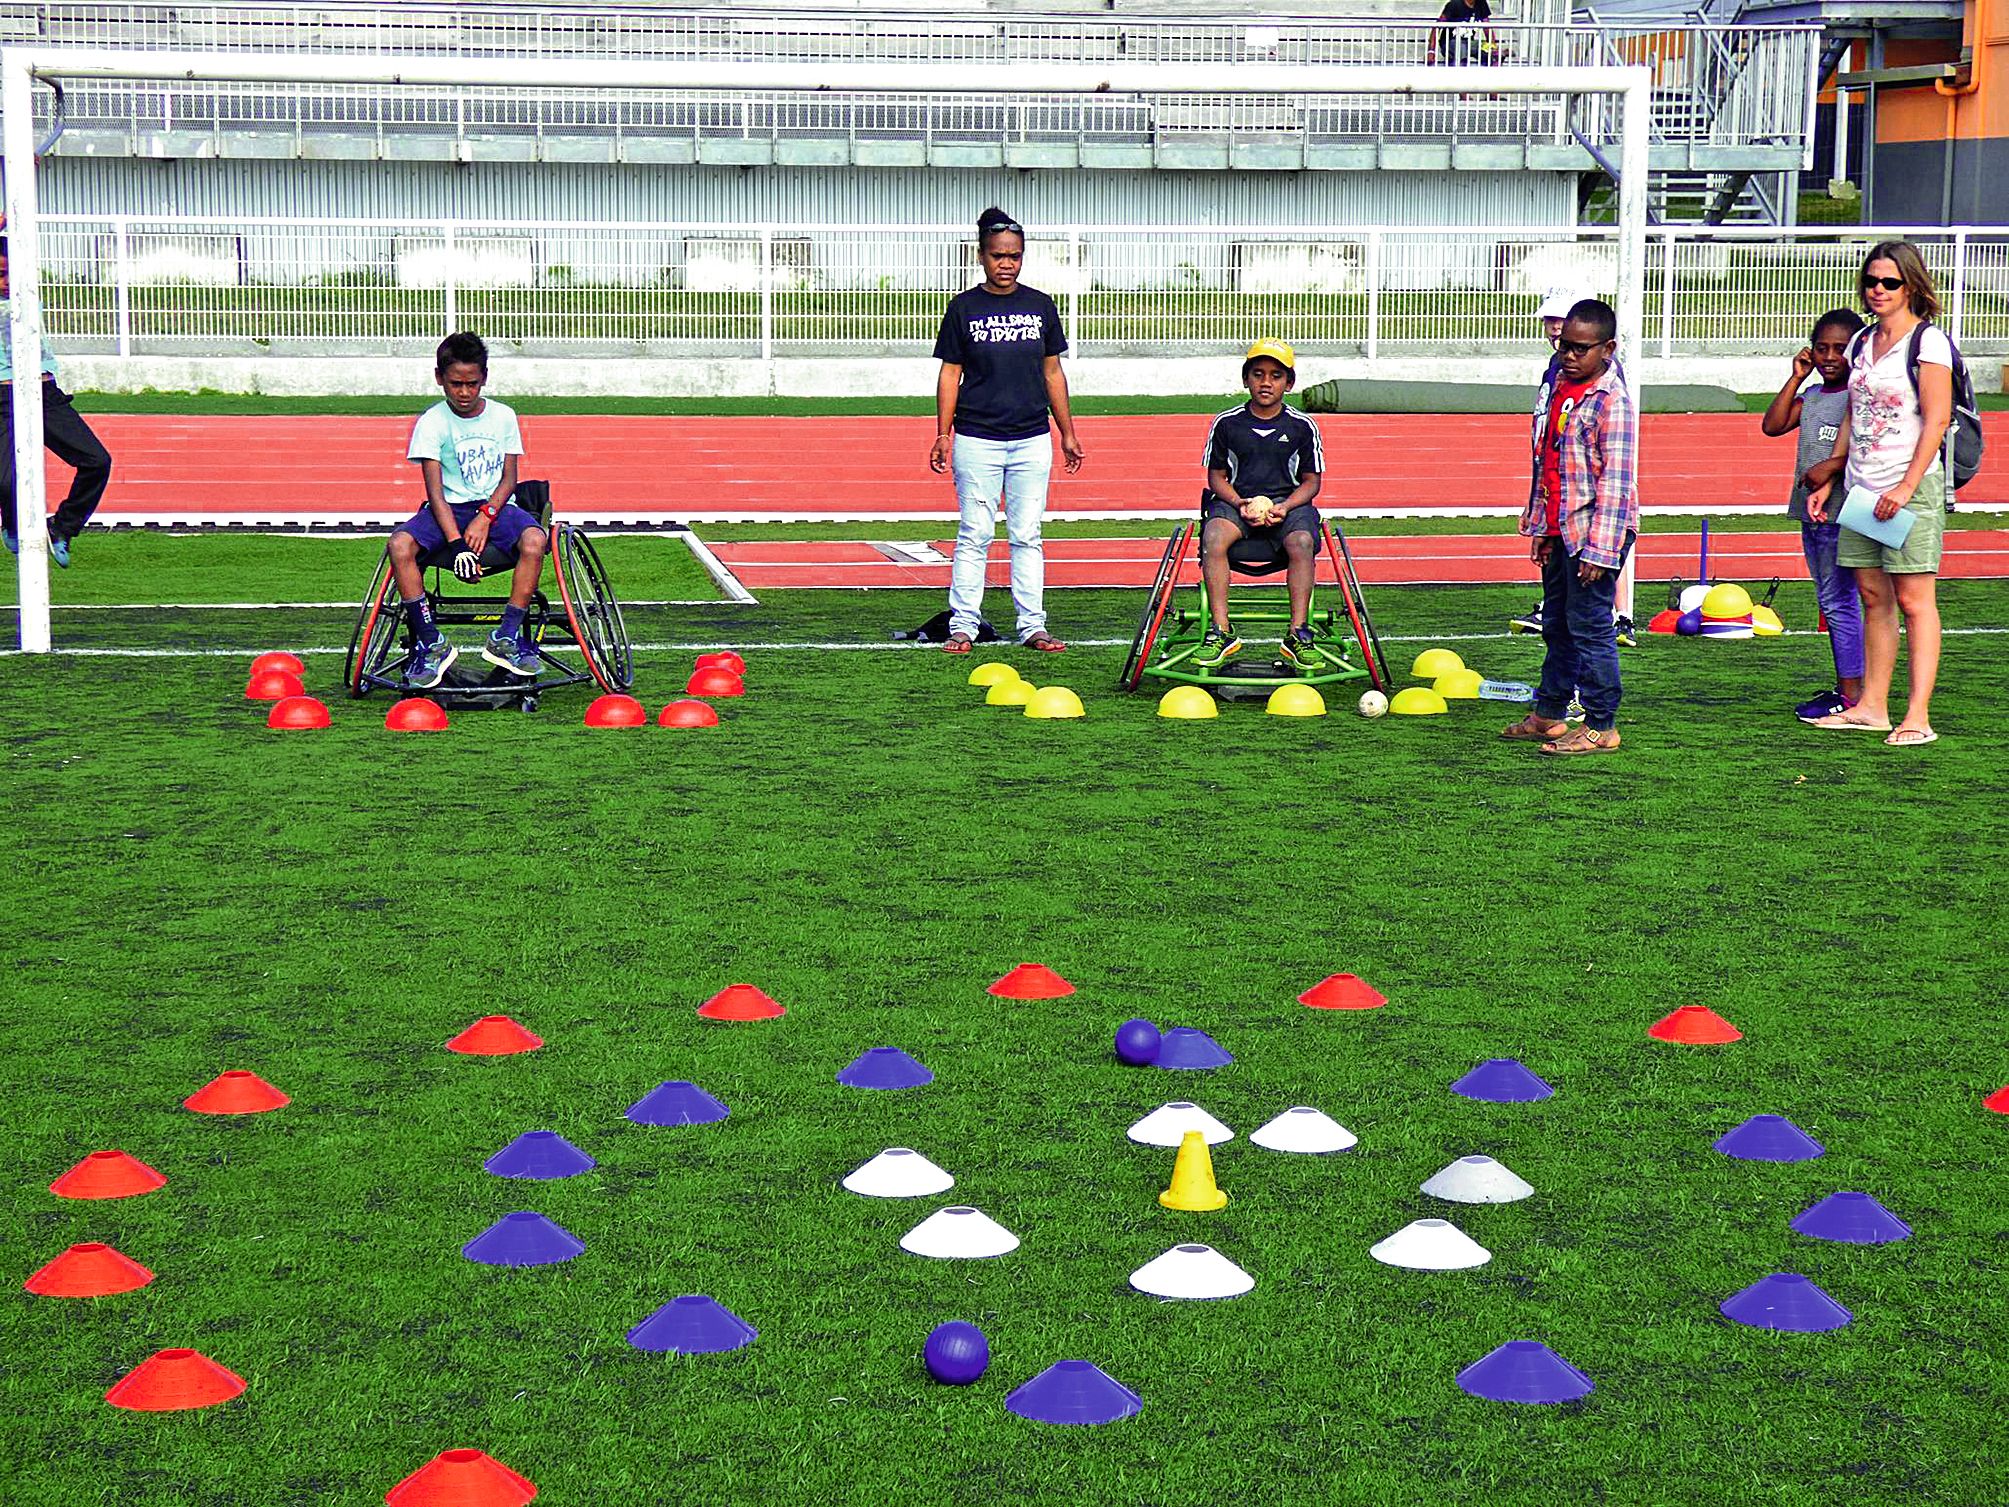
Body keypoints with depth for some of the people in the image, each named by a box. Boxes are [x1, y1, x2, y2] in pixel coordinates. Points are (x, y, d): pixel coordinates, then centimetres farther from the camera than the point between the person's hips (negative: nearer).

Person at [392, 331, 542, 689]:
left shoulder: (503, 416, 3)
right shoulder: (431, 423, -4)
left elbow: (509, 478, 1)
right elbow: (435, 490, -11)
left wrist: (486, 516, -18)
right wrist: (456, 543, -24)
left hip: (495, 506, 1)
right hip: (449, 509, -1)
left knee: (534, 540, -33)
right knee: (400, 545, -30)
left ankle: (506, 638, -21)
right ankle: (430, 643, -22)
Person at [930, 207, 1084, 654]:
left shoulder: (1040, 306, 9)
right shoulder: (963, 308, 2)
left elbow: (1052, 372, 13)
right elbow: (950, 373, 3)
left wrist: (1068, 433, 12)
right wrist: (943, 434, -4)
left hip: (1032, 440, 2)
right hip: (976, 440, -2)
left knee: (1027, 536, 5)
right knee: (974, 535, -1)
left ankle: (1032, 626, 9)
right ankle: (962, 626, 4)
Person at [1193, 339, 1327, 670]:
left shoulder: (1302, 426, 4)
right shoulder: (1226, 423, 5)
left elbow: (1311, 481, 7)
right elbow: (1217, 476, 9)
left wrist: (1284, 507, -12)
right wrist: (1238, 503, -12)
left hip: (1289, 502, 0)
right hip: (1236, 501, 0)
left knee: (1301, 542, -34)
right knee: (1213, 536, -33)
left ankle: (1298, 635, -30)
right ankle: (1221, 631, -31)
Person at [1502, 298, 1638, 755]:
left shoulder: (1612, 401, -15)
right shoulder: (1562, 384, 12)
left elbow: (1616, 480, -19)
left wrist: (1599, 547, -22)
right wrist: (1542, 527, 21)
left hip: (1593, 530, -9)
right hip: (1559, 529, 9)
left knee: (1589, 627, -5)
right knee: (1556, 625, 17)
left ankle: (1601, 728, 3)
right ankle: (1548, 715, 28)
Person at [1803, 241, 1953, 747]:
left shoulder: (1928, 341, -7)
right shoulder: (1863, 342, 15)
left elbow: (1936, 421, -13)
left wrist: (1907, 486, -19)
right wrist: (1827, 479, 17)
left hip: (1911, 487, -7)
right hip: (1861, 487, 7)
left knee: (1913, 599, -8)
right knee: (1872, 596, 9)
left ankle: (1918, 716, -9)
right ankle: (1871, 706, 15)